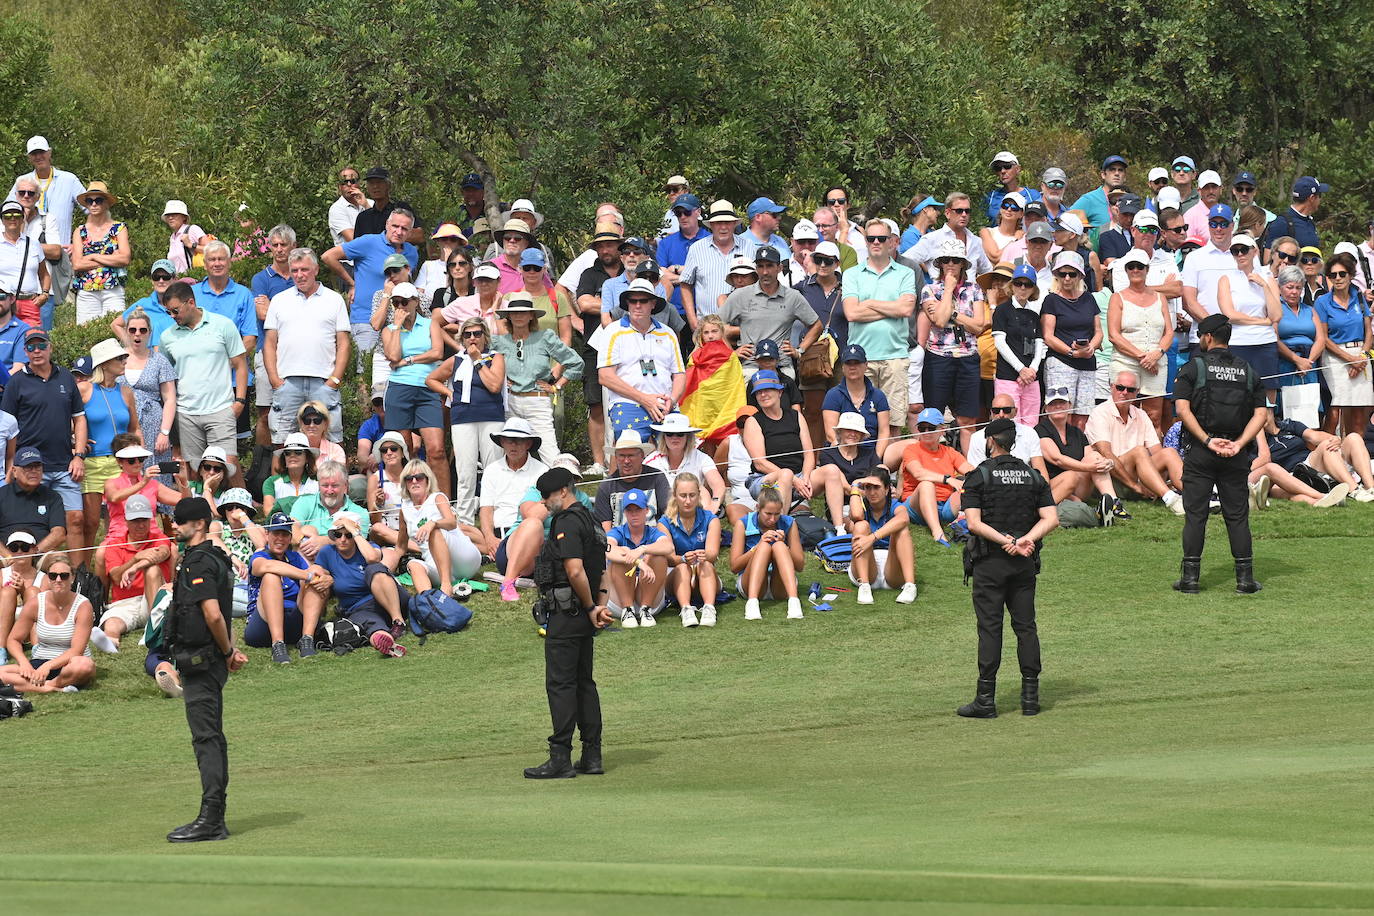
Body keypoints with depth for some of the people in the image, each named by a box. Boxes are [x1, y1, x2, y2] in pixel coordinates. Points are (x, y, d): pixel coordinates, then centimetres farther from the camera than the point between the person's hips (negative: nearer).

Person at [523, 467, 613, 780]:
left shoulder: (566, 523, -15)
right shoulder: (587, 519, 17)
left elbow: (575, 571, -24)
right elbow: (600, 569, 22)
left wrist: (590, 608, -13)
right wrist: (599, 605, 10)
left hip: (566, 613, -10)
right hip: (583, 615, 10)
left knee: (560, 684, -8)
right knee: (584, 682, 12)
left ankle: (561, 759, -9)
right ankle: (592, 757, 13)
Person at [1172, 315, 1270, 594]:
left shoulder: (1193, 369, -1)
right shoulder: (1248, 371, 10)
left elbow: (1183, 408, -12)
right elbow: (1261, 413, 2)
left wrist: (1207, 440, -13)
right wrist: (1239, 443, -6)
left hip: (1200, 452, -2)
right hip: (1236, 456, 3)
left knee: (1195, 514, 2)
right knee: (1237, 515, 6)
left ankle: (1190, 576, 1)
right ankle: (1245, 577, 3)